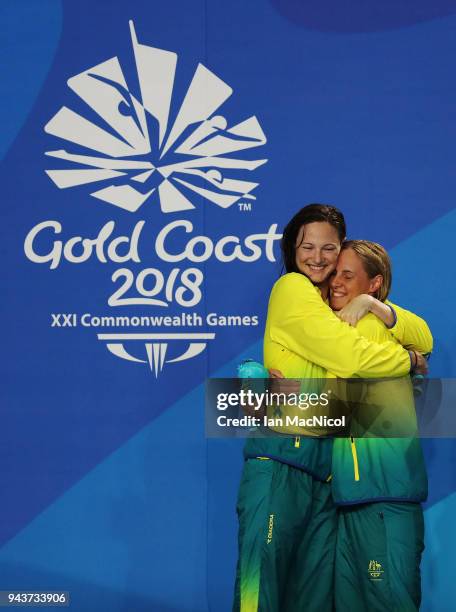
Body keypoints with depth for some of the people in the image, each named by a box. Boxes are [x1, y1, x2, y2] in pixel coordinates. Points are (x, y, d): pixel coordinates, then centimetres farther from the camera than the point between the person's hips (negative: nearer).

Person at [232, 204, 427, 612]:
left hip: (325, 464, 7)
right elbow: (351, 356, -10)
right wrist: (412, 360, 5)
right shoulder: (292, 288, -2)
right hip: (282, 454, -7)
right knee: (263, 576, -10)